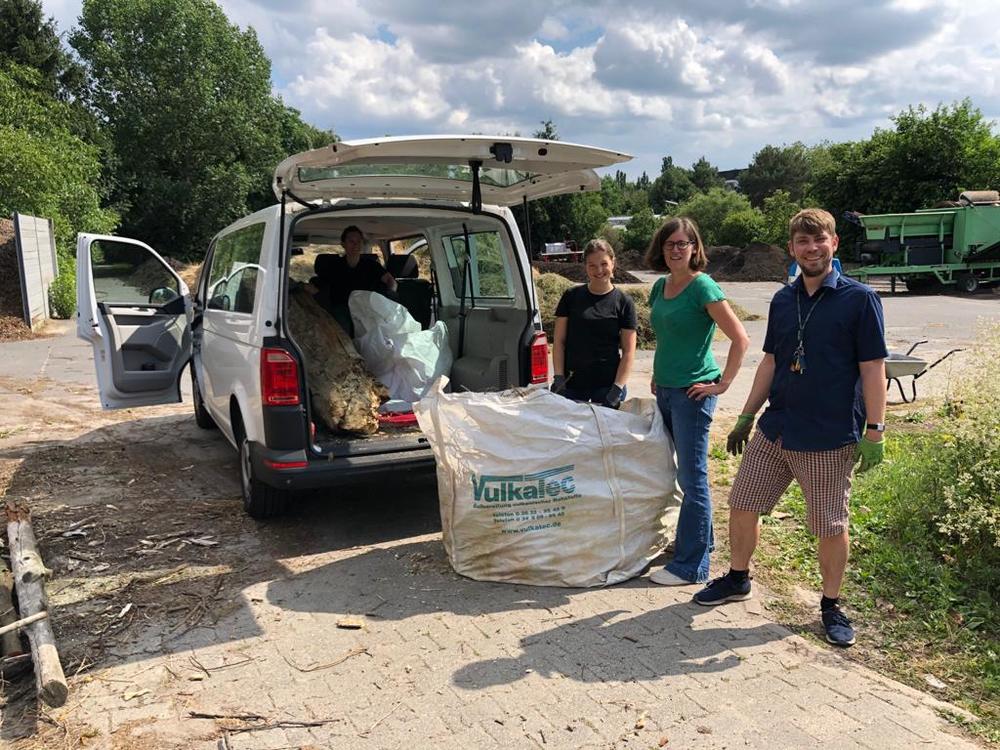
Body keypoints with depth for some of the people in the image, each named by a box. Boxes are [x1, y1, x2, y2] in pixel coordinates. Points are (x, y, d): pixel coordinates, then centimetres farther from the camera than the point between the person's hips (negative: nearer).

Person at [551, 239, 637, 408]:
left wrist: (617, 389, -9)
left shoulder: (624, 302, 1)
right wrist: (558, 378, -4)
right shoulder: (571, 296, 4)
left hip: (607, 385, -1)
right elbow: (559, 341, 5)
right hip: (571, 384, 1)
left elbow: (628, 351, -1)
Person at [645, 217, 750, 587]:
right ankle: (701, 541, 34)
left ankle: (691, 566, 7)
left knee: (692, 479, -2)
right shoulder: (660, 287, 10)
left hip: (692, 392, -8)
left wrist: (722, 384, -14)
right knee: (684, 475, 17)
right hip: (665, 390, 8)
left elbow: (740, 338, -15)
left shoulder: (703, 286, -12)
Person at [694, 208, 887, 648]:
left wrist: (873, 431, -14)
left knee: (831, 527, 6)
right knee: (742, 505, 11)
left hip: (830, 438, -5)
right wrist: (746, 417, 14)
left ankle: (831, 605, 27)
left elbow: (873, 369, -9)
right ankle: (737, 579, 33)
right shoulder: (782, 300, 8)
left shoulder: (859, 299, -8)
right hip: (775, 429, 5)